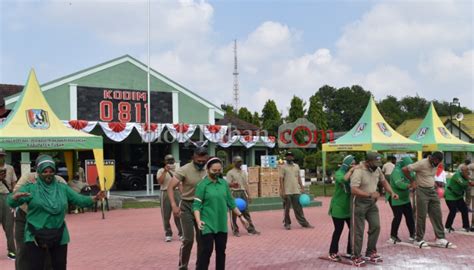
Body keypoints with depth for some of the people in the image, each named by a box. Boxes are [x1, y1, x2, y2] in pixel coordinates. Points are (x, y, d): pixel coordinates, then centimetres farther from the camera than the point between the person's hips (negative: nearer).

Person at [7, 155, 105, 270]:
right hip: (35, 236, -3)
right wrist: (16, 196, -36)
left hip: (59, 237, 3)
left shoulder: (63, 188, 8)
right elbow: (12, 202, -12)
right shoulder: (30, 188, -2)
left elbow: (80, 200, 6)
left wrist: (95, 198, -13)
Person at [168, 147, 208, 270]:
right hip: (187, 206, -4)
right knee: (188, 239, -6)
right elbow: (170, 187, -17)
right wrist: (174, 205, -28)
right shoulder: (184, 170, -13)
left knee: (202, 239, 8)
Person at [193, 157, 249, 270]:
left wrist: (240, 216, 15)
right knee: (206, 251, -6)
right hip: (208, 224, -5)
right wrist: (198, 220, -26)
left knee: (221, 251, 13)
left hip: (222, 224, 5)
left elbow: (230, 202, 15)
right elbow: (196, 205, -12)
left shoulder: (224, 183, 6)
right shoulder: (202, 185, -8)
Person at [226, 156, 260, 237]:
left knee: (246, 212, 6)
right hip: (235, 193, -5)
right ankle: (235, 230, 8)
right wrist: (233, 185, -30)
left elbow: (246, 184, 16)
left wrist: (248, 195, 12)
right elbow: (228, 184, -9)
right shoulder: (230, 172, -4)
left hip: (243, 193, 5)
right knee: (234, 213, 0)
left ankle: (251, 229, 8)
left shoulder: (243, 172, 14)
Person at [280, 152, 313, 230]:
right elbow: (281, 179, -5)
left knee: (298, 208, 6)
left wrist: (302, 187, 9)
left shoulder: (296, 166, 11)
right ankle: (287, 223, 14)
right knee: (287, 209, 4)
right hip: (287, 192, -3)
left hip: (296, 191, 3)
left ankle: (303, 223, 10)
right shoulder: (283, 167, -2)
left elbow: (299, 178, 15)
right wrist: (282, 190, -12)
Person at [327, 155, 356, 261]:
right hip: (338, 206, -6)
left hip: (349, 206, 6)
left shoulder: (354, 173, 6)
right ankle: (333, 253, 11)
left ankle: (350, 251, 22)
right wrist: (350, 170, -28)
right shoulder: (339, 173, -12)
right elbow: (343, 180, -35)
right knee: (338, 230, -1)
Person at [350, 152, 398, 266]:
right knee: (358, 230, -1)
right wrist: (370, 194, -35)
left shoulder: (377, 169, 1)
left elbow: (383, 181, 17)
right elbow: (354, 190, -30)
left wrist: (392, 193, 3)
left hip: (372, 203, 7)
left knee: (376, 226, 7)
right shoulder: (358, 171, -22)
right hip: (360, 203, -7)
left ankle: (370, 252, 22)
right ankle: (356, 256, 9)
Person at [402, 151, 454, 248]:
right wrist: (412, 181, -9)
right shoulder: (421, 164, -18)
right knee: (421, 216, -2)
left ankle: (440, 238, 9)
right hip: (422, 191, -7)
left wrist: (434, 183, 8)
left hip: (432, 191, 7)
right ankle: (418, 240, 8)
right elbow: (405, 169, -17)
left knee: (437, 215, 4)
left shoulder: (435, 164, 5)